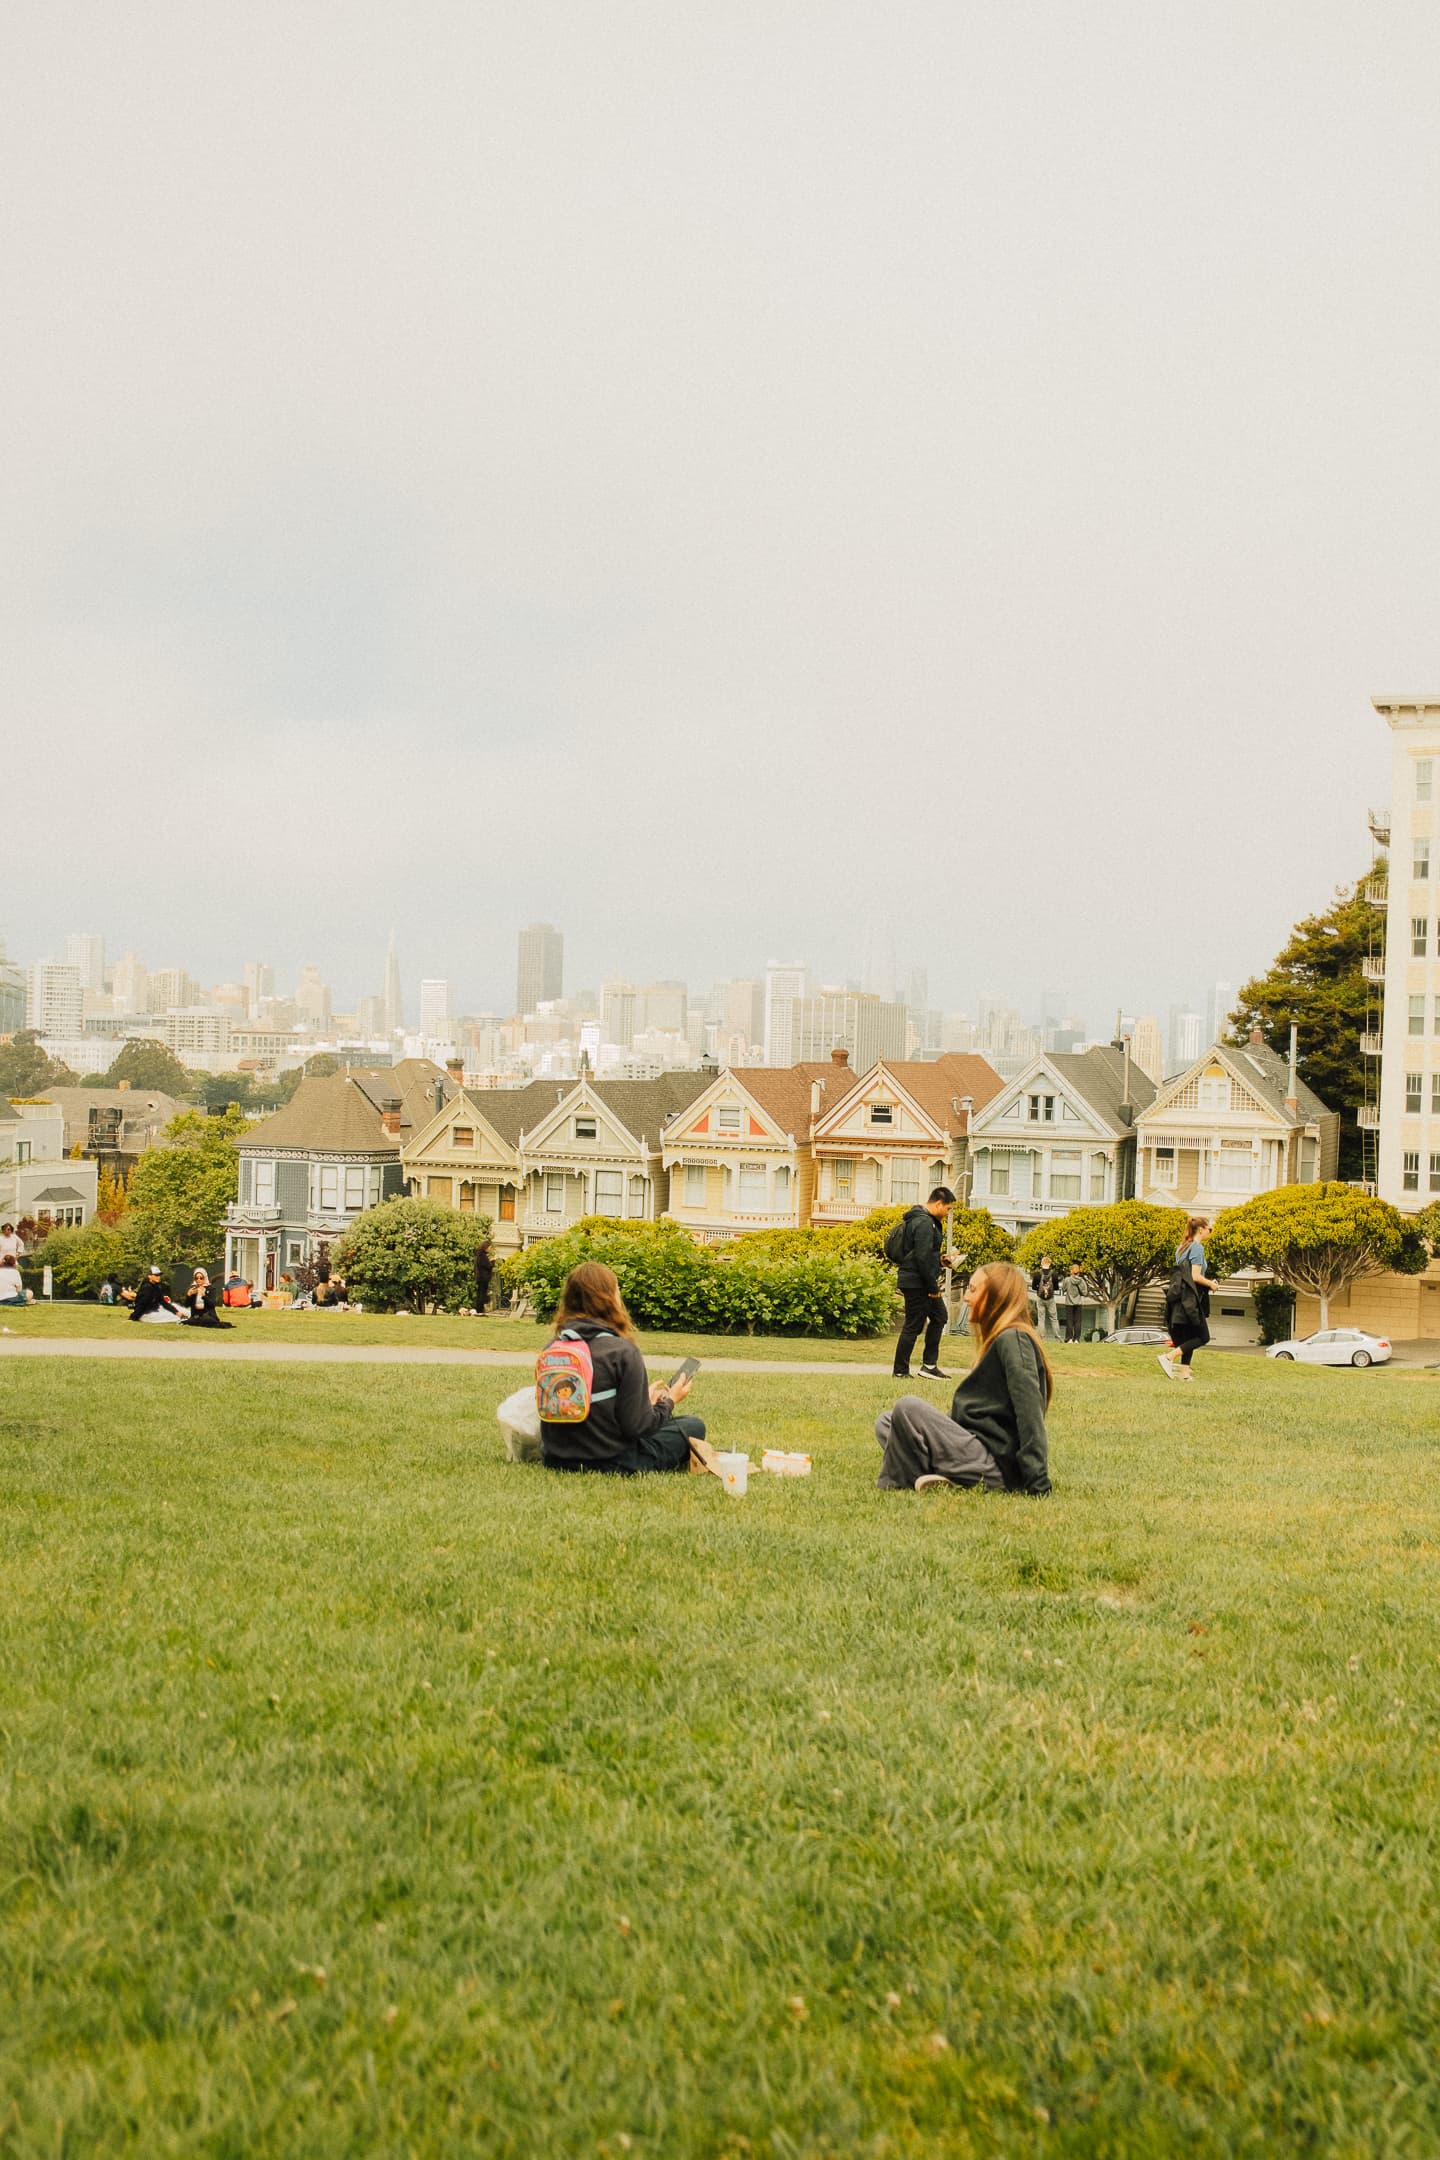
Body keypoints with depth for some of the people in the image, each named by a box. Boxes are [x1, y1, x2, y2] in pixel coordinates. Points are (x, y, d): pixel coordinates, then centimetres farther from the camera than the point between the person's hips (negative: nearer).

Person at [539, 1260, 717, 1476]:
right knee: (694, 1426, 15)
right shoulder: (623, 1352, -18)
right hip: (610, 1463, -6)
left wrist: (644, 1399, 19)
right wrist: (669, 1401, 2)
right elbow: (637, 1426, -17)